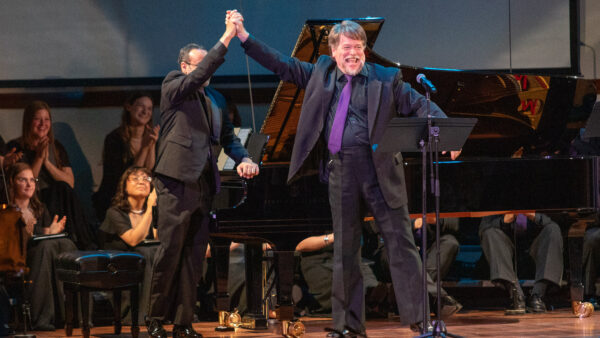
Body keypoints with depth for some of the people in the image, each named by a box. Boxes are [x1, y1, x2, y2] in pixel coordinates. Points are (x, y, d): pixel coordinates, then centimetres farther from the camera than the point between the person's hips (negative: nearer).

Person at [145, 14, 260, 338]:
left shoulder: (213, 101, 20)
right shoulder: (173, 87, 2)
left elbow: (227, 137, 19)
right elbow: (200, 74, -15)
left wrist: (243, 159, -2)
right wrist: (226, 38, -19)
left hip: (203, 186, 6)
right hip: (176, 184, -6)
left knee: (194, 257, 4)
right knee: (169, 252, -5)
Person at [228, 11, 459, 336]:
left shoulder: (385, 78, 1)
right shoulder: (321, 73, 11)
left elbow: (419, 106, -4)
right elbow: (279, 64, 15)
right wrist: (243, 35, 11)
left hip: (379, 168, -3)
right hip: (340, 172, 3)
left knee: (400, 242, -4)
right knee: (344, 249, 8)